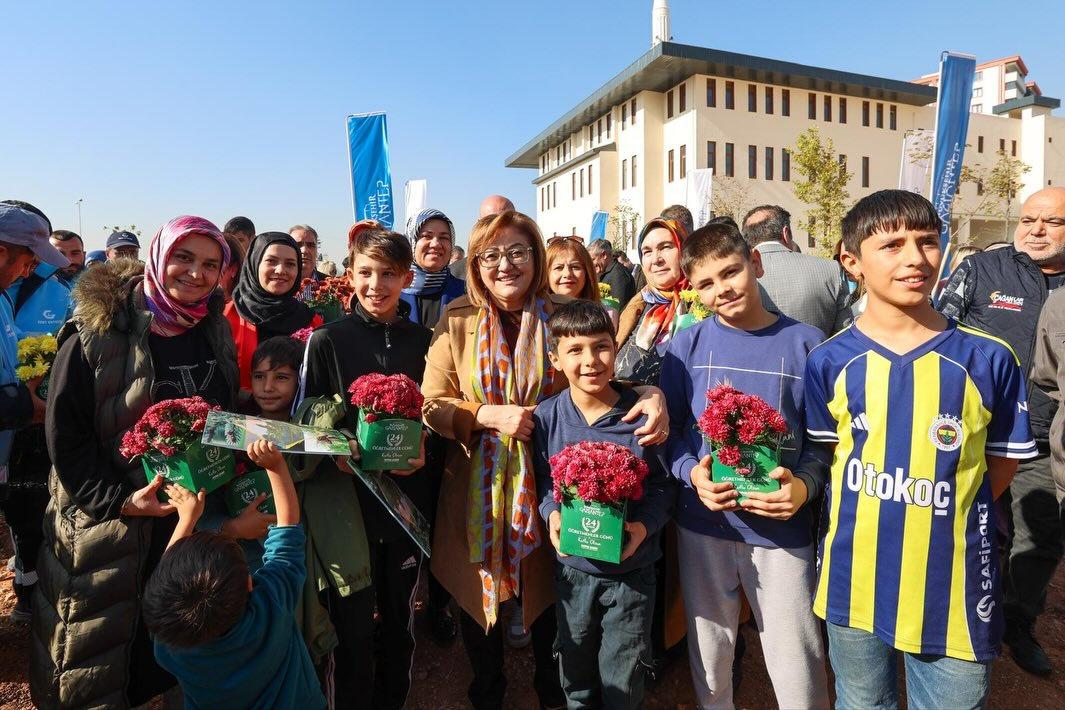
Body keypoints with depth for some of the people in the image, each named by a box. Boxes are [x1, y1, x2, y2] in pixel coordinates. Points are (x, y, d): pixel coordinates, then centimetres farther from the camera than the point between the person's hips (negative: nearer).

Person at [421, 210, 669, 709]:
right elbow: (432, 404, -6)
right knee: (479, 595, 17)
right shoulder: (457, 321, -5)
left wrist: (651, 394, -23)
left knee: (548, 594, 17)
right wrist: (490, 414, -21)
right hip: (478, 485, 1)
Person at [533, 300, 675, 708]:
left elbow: (662, 484, -7)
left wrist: (645, 525, -22)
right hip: (573, 566, 2)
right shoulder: (546, 417, -9)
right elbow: (543, 481, 0)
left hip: (633, 569, -1)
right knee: (576, 672, 25)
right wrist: (552, 516, -18)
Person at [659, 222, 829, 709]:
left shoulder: (805, 343, -2)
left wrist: (804, 485, -17)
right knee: (709, 662, 18)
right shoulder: (686, 346, 0)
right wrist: (692, 473, -15)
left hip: (783, 528, -1)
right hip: (703, 526, 1)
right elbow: (667, 426, 2)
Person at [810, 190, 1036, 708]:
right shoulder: (829, 361, -7)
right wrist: (867, 525, -1)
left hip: (952, 587, 0)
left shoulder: (988, 359, -9)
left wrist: (943, 522, -1)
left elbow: (1001, 462, 3)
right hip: (853, 584, 1)